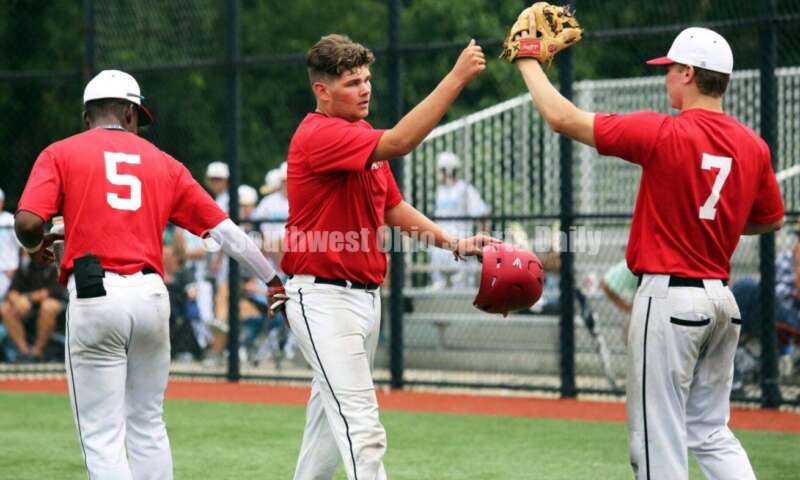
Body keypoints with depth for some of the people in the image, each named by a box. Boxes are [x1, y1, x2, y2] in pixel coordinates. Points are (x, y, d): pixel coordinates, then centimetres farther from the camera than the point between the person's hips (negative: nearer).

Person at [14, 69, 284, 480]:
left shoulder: (60, 154, 6)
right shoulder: (163, 163, 15)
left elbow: (27, 222, -8)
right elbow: (224, 230, 13)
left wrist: (35, 246, 15)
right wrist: (272, 279, 21)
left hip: (94, 296, -3)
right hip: (151, 295, 4)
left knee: (102, 435, -1)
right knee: (148, 426, 18)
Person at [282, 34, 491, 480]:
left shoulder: (363, 137, 14)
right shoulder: (318, 136, -17)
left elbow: (393, 206, 22)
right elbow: (399, 143, -31)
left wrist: (452, 242, 9)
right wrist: (458, 77, -33)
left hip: (366, 294, 10)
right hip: (324, 297, -10)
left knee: (332, 421, 18)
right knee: (362, 429, -17)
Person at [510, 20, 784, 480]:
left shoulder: (664, 134, -14)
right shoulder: (753, 145, 3)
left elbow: (562, 116, -11)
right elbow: (772, 219, 17)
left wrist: (528, 59, 4)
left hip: (668, 296, -7)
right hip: (722, 299, 7)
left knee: (659, 438, -1)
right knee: (711, 432, 16)